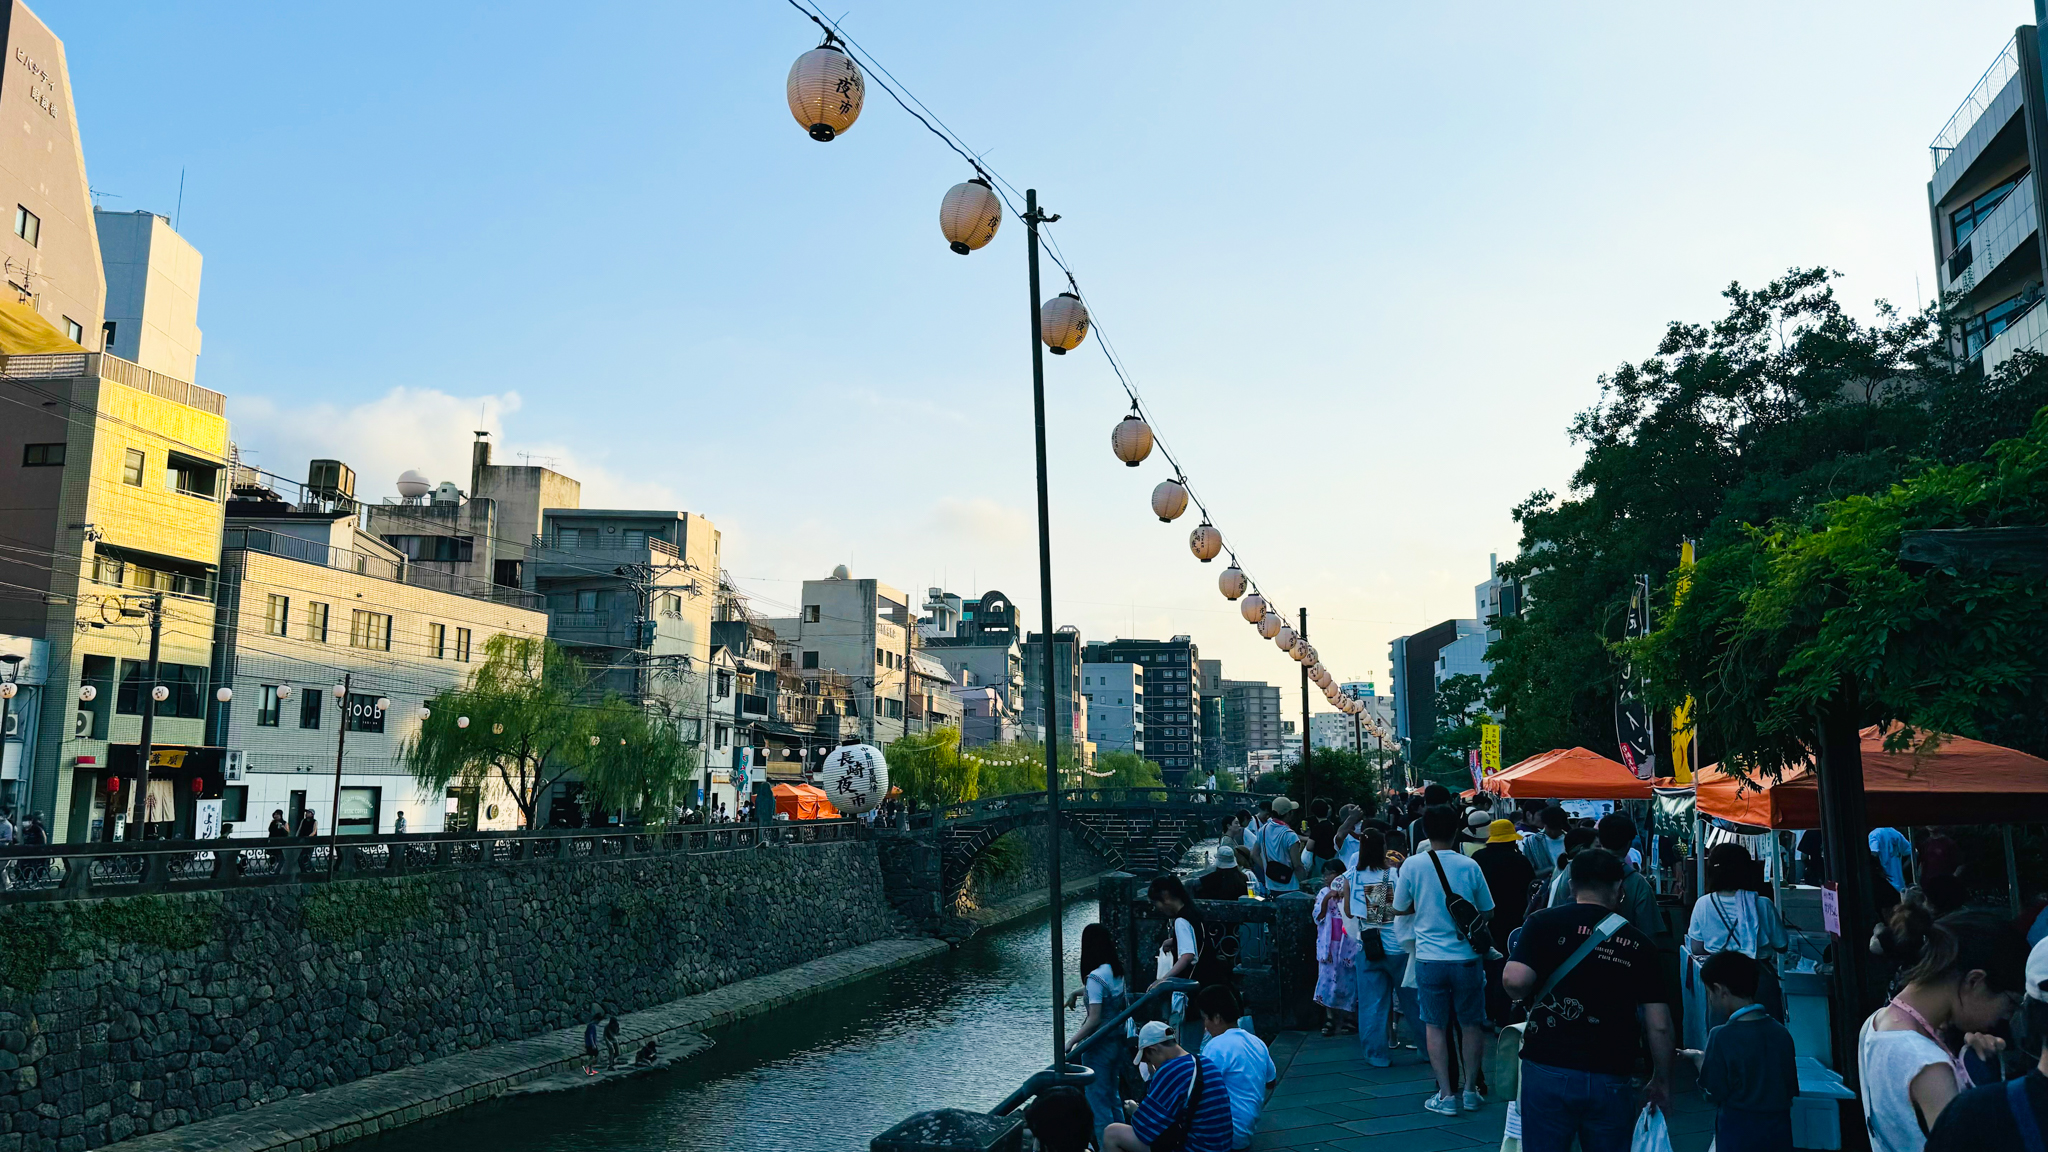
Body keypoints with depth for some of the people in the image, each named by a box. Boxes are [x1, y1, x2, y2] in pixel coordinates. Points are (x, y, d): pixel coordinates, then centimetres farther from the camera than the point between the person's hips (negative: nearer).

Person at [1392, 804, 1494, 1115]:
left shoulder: (1412, 865, -7)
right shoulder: (1469, 866, -5)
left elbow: (1399, 909, 3)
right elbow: (1486, 910, 7)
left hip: (1429, 958, -1)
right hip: (1466, 957, 1)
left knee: (1435, 1025, 8)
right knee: (1471, 1023, 16)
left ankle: (1445, 1095, 8)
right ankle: (1471, 1089, 24)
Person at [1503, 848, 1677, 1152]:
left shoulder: (1544, 923, -2)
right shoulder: (1638, 942, 4)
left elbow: (1514, 979, -15)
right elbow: (1659, 1026, 3)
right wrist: (1661, 1080, 16)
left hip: (1548, 1070, -1)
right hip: (1611, 1078, 2)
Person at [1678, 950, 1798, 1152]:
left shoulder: (1723, 1037, -16)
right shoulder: (1781, 1033, 0)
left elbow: (1714, 1092, -9)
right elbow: (1791, 1088, 8)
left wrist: (1699, 1060, 6)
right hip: (1778, 1135, 5)